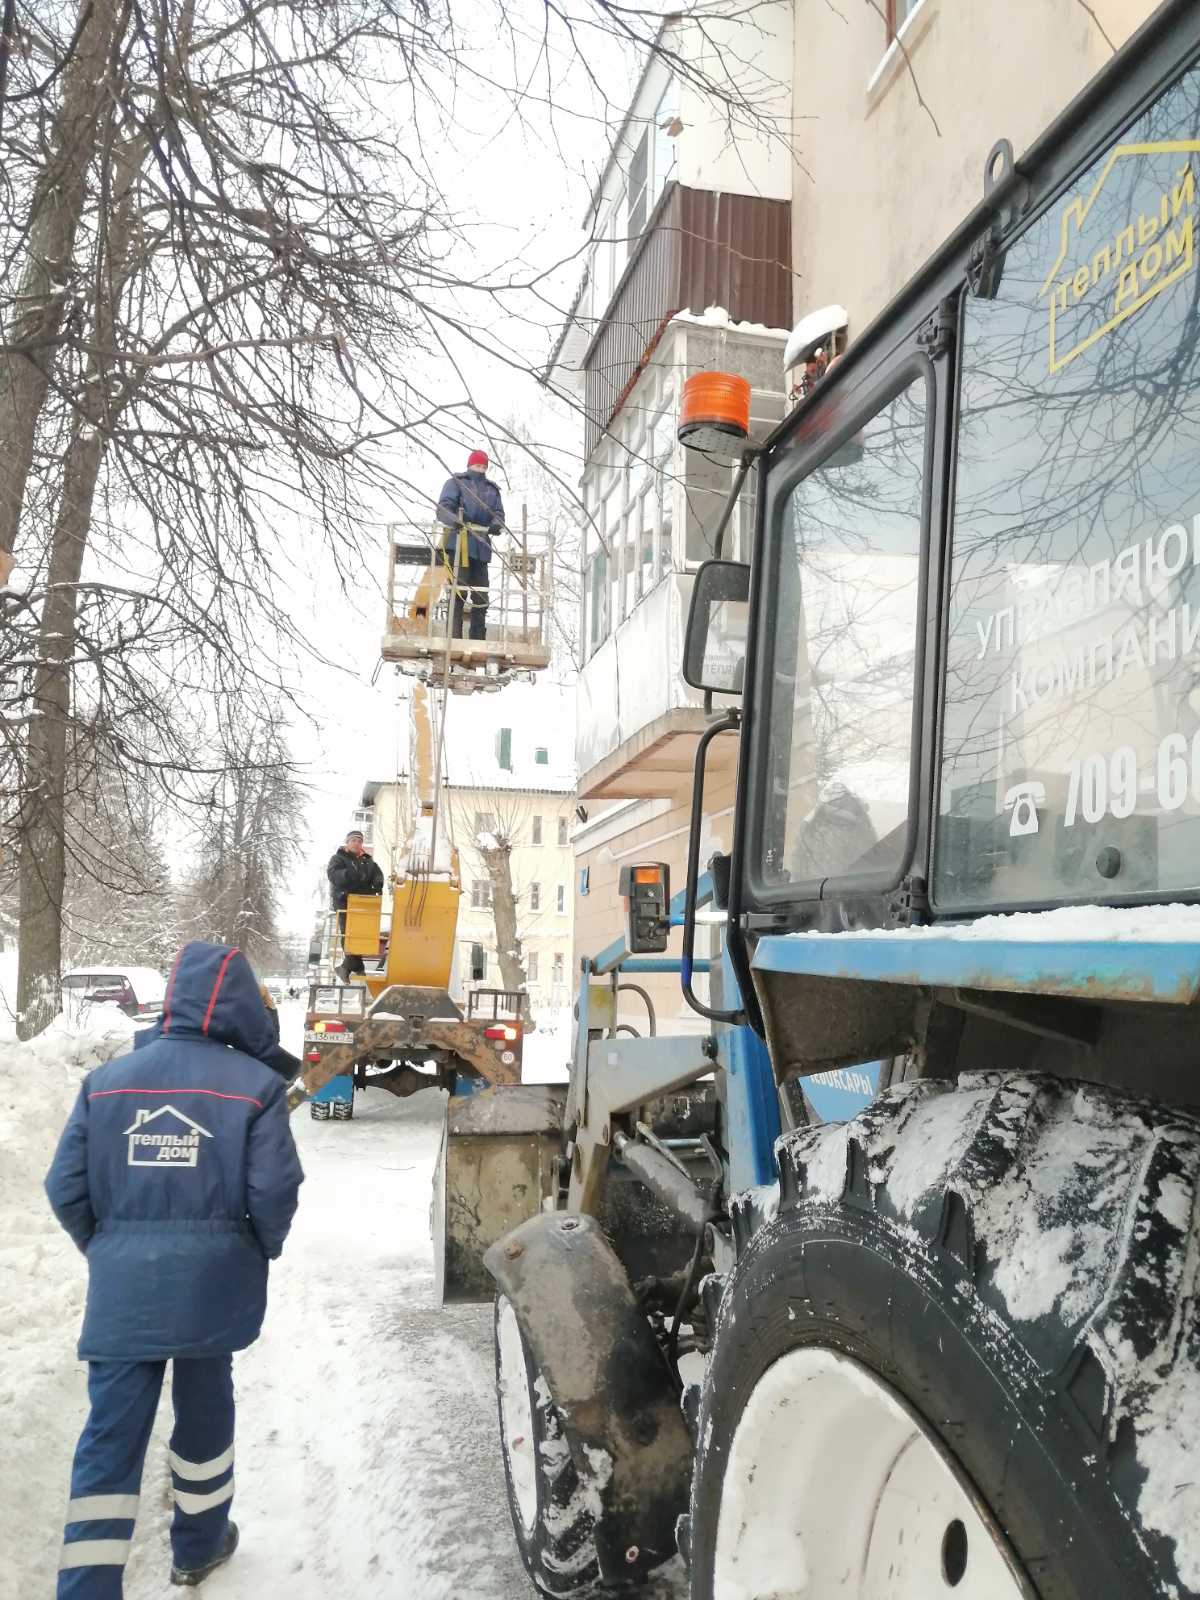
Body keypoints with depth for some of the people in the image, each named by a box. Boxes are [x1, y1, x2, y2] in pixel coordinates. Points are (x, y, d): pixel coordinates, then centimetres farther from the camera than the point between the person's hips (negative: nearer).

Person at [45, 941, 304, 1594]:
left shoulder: (107, 1079, 1)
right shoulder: (256, 1083, -9)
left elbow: (66, 1187, 0)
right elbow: (275, 1191, -13)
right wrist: (260, 1252, 7)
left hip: (121, 1286, 1)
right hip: (212, 1280, -1)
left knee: (110, 1432, 8)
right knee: (204, 1411, 20)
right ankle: (198, 1546, 38)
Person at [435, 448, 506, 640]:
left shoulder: (492, 489, 23)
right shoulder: (456, 482, 8)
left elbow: (498, 513, 12)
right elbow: (444, 507, -5)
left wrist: (496, 525, -13)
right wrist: (454, 520, -27)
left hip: (482, 545, 5)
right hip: (458, 543, -5)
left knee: (481, 594, 7)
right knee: (459, 590, -13)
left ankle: (478, 638, 13)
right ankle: (454, 636, -13)